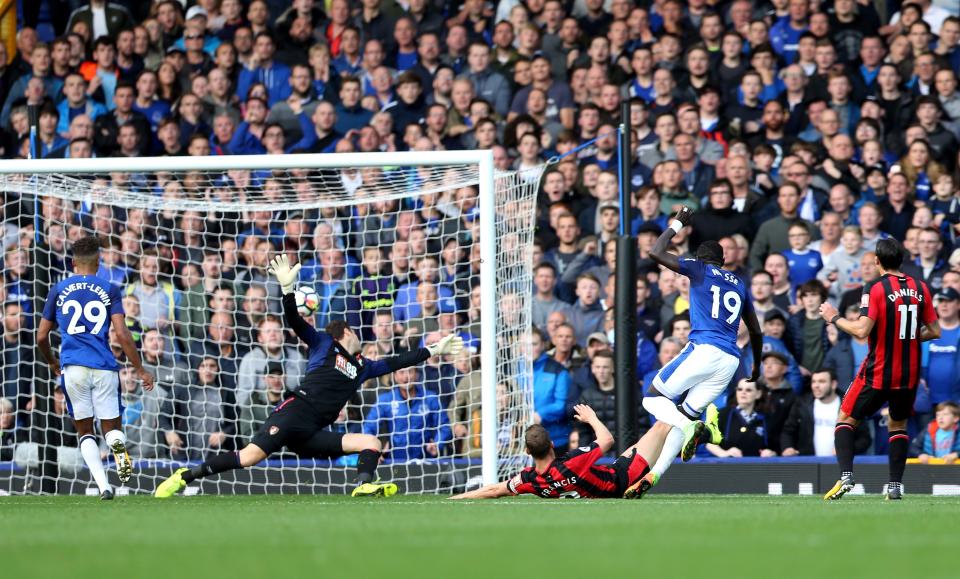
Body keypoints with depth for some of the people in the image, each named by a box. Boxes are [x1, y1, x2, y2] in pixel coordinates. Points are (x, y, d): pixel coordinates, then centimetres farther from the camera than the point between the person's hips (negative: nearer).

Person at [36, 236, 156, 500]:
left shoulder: (59, 290, 10)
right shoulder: (109, 290, 5)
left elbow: (41, 338, 14)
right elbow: (122, 334, -3)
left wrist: (52, 364, 33)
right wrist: (140, 369, 5)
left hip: (73, 367, 1)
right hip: (104, 367, -1)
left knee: (85, 431, 11)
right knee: (111, 427, 10)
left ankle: (103, 485, -8)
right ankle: (119, 446, -28)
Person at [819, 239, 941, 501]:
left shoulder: (876, 289, -13)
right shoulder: (920, 288, 2)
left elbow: (862, 330, -21)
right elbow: (935, 331, 6)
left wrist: (834, 318, -7)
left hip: (878, 373, -4)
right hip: (910, 375, 4)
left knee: (846, 419, 10)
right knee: (898, 425, 21)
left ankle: (846, 475, -9)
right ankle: (895, 485, 10)